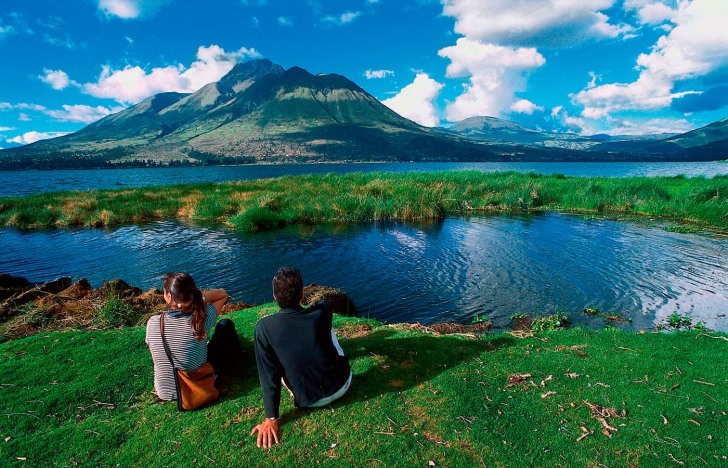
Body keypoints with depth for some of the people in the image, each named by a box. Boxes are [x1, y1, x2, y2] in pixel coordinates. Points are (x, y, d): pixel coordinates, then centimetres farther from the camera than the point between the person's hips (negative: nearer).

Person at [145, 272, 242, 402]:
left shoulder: (153, 323, -20)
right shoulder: (201, 319, -26)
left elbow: (156, 358, -2)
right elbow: (223, 294, -8)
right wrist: (200, 296, -22)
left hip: (164, 394, 3)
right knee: (226, 324, 13)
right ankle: (228, 370, 38)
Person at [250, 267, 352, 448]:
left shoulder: (265, 327, -20)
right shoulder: (322, 311, -15)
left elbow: (269, 375, -16)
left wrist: (271, 420, -6)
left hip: (309, 401, -1)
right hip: (343, 385, 1)